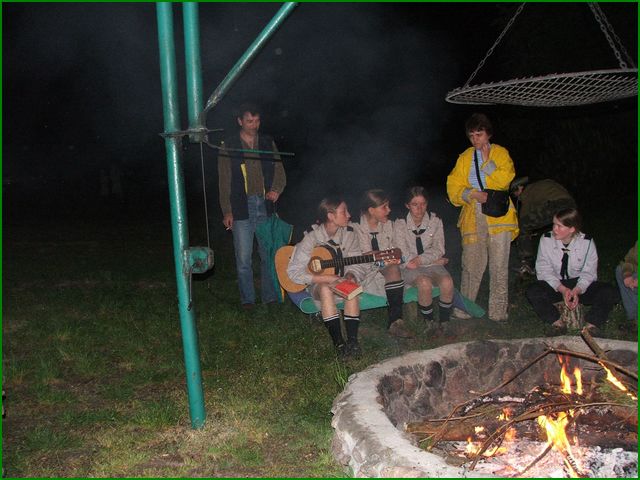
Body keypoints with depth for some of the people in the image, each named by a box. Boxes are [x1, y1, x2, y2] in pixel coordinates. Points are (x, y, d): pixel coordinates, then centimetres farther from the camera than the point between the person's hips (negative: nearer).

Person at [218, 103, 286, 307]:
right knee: (243, 258, 1)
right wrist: (227, 211, -4)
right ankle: (247, 299, 13)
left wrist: (276, 189, -9)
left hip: (266, 206, 3)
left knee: (269, 254, 7)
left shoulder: (268, 143, 10)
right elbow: (224, 182, 1)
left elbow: (279, 171, 12)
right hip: (242, 208, -2)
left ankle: (270, 297, 19)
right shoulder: (229, 147, 1)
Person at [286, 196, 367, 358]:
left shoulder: (348, 233, -5)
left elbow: (356, 264, 1)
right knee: (326, 289, -37)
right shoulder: (312, 237, -18)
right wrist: (327, 278, -29)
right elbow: (294, 272, -22)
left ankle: (352, 341, -30)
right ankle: (339, 343, -35)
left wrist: (350, 275, -24)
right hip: (316, 283, -3)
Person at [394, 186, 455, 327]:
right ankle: (429, 322, -12)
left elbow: (439, 249, -3)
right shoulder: (400, 224, -6)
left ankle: (444, 323, -11)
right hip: (410, 268, -2)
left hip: (432, 265, 3)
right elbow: (404, 258, -9)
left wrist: (420, 260, -21)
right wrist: (435, 259, -10)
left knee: (447, 282, -29)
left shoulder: (435, 221, 2)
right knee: (425, 283, -34)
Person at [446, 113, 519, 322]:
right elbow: (453, 188, 6)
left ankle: (498, 312, 6)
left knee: (499, 267, -2)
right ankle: (463, 310, 11)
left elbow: (506, 178, -10)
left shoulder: (500, 153, 9)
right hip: (473, 218, 2)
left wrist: (487, 159, -7)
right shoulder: (464, 158, 15)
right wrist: (472, 194, -10)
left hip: (498, 217, -1)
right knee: (471, 265, 1)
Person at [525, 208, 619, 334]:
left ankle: (591, 324, -25)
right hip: (554, 285, 0)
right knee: (532, 292, -30)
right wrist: (562, 289, -26)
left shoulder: (587, 242, -9)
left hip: (579, 285, 0)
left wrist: (576, 291, -28)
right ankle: (557, 322, -27)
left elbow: (589, 272, -8)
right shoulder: (546, 240, -9)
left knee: (609, 292, -25)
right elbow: (543, 270, -11)